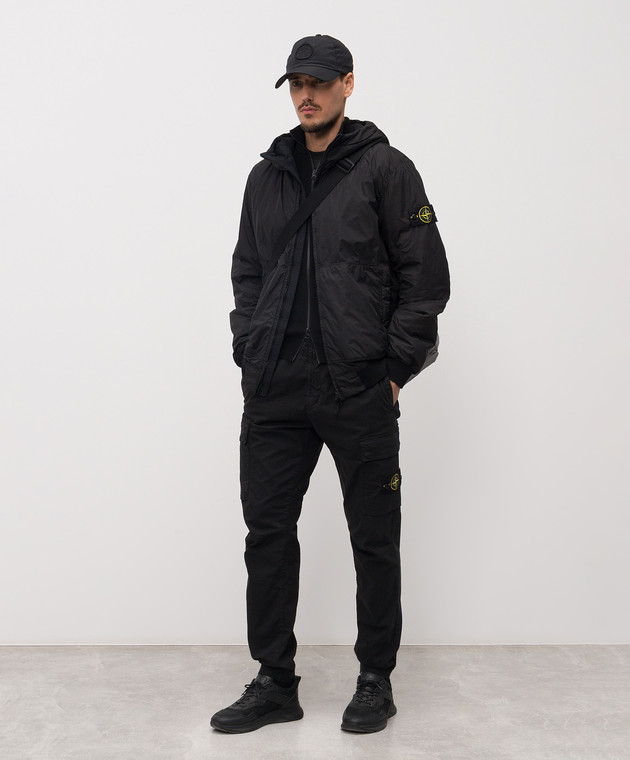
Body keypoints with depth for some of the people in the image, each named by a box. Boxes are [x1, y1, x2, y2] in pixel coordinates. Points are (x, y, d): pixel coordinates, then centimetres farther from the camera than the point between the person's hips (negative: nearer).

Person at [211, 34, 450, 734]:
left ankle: (375, 680, 23)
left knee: (374, 539, 6)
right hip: (273, 390, 5)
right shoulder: (267, 176, 14)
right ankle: (275, 683, 20)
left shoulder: (385, 169, 0)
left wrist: (395, 369, -7)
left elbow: (425, 276, -3)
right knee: (267, 532, 6)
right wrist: (249, 356, 8)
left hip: (360, 391, -4)